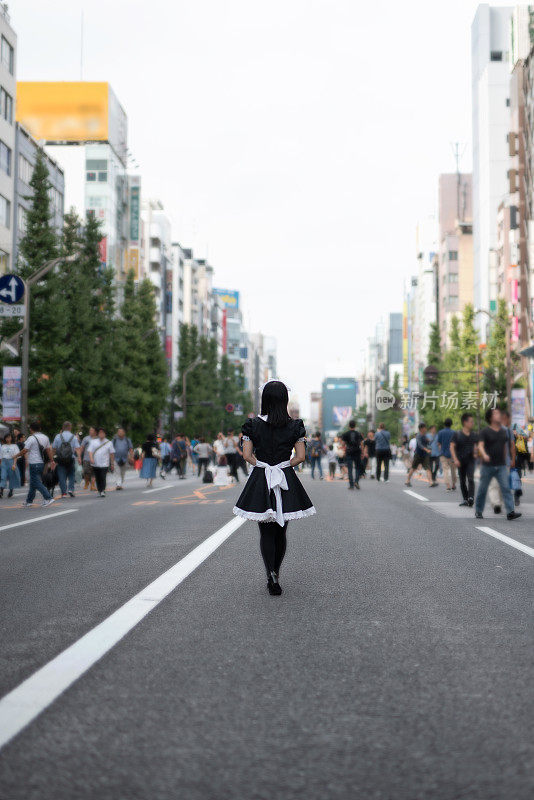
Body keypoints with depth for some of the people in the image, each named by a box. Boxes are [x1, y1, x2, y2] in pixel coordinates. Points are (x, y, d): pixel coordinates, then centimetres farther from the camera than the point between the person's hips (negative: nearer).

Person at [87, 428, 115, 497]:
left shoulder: (109, 443, 8)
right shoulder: (93, 442, 10)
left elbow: (112, 453, 10)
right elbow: (90, 451, 4)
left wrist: (112, 464, 8)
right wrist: (91, 458, -15)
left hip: (104, 464, -2)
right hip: (95, 464, 2)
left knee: (103, 478, -14)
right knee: (97, 479, 7)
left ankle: (103, 491, -13)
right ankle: (99, 491, 18)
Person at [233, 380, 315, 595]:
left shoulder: (253, 425, -3)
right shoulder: (295, 426, -2)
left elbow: (247, 455, -6)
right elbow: (301, 456, -5)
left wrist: (263, 466, 8)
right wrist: (284, 465, 7)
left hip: (260, 481, -1)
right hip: (287, 481, 1)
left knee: (266, 532, 4)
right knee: (281, 531, 14)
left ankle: (271, 574, -14)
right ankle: (275, 574, 24)